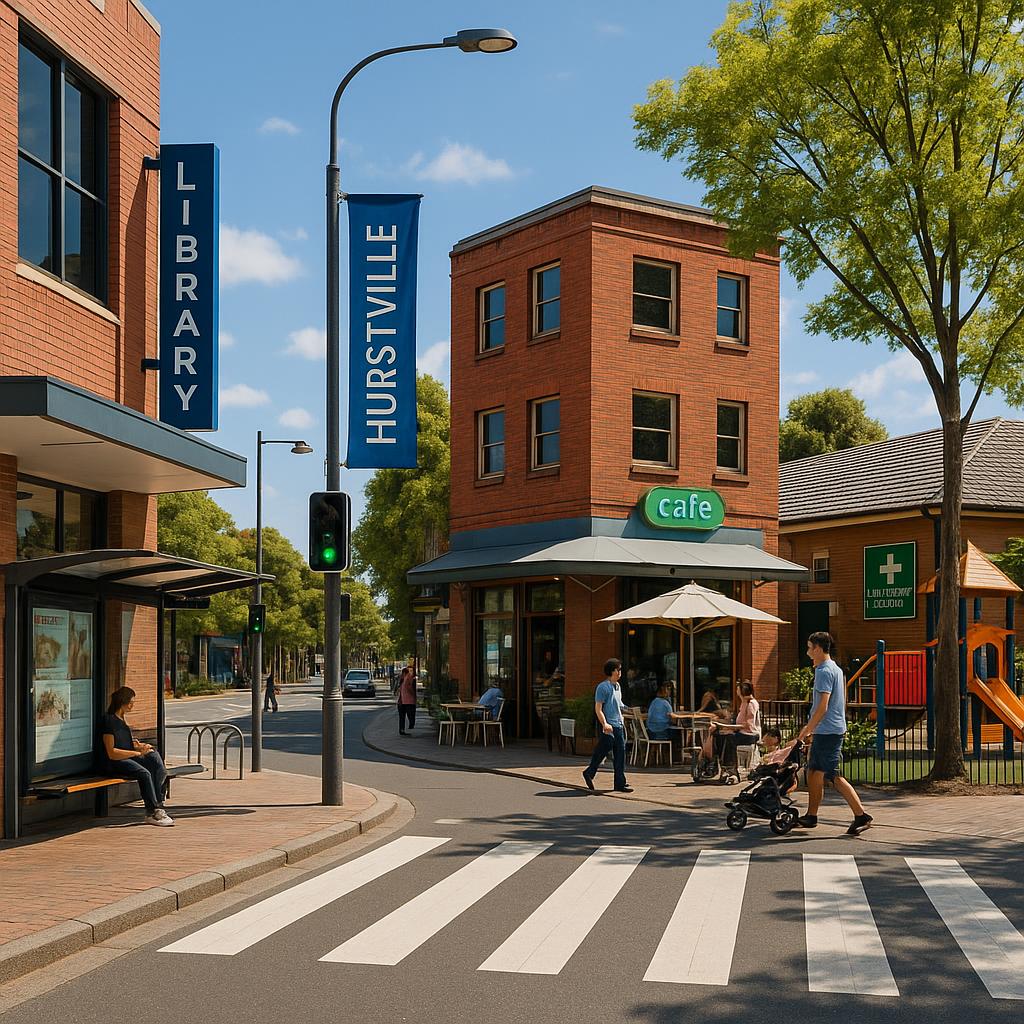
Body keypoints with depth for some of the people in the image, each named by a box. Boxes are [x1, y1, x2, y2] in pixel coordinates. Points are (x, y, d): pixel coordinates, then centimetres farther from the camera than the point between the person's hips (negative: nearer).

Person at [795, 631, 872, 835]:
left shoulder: (824, 672, -15)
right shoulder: (836, 669, 16)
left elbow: (823, 705, -22)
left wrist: (808, 728, -16)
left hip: (827, 732, -10)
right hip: (829, 731, 10)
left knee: (834, 777, -6)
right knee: (814, 772, 13)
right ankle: (811, 816, 15)